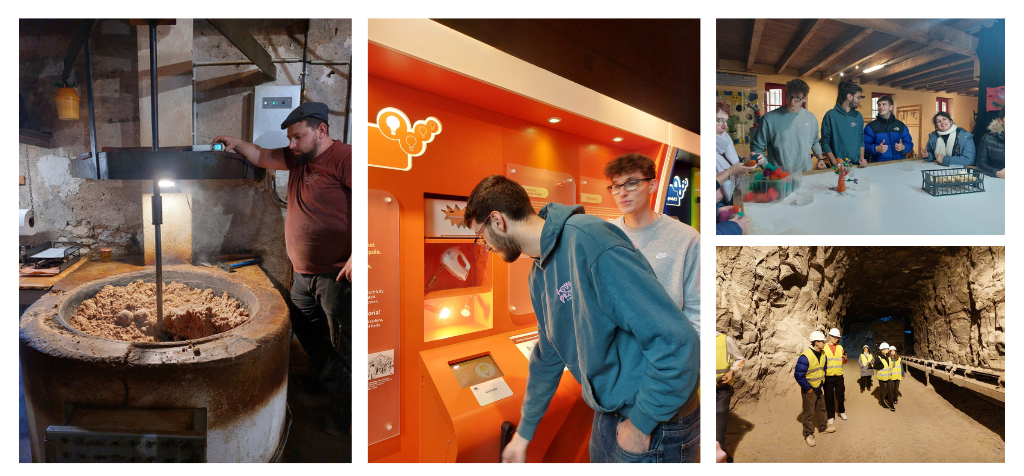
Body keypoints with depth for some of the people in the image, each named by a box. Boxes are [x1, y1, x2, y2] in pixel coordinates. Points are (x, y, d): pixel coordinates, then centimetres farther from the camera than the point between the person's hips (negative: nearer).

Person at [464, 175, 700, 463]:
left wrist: (640, 425, -19)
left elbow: (677, 340, -28)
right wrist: (524, 434, 23)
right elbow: (547, 357, 17)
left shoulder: (589, 241, -27)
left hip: (654, 423, -8)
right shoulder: (539, 276, 4)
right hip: (608, 414, 8)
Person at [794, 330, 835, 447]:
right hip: (809, 390, -8)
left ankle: (822, 427, 43)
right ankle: (808, 434, 14)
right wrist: (808, 388, -18)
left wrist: (822, 380, 12)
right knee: (809, 412, 2)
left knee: (821, 408, 23)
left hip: (818, 388, 8)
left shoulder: (822, 355, 0)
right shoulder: (805, 357, -26)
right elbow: (798, 375, -26)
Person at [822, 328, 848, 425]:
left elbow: (843, 362, 9)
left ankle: (842, 411, 35)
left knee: (840, 395, 11)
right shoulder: (824, 348, -3)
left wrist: (845, 358, -13)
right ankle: (831, 416, 15)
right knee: (829, 397, 4)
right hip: (828, 376, -3)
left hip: (839, 376, 3)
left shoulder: (840, 347, 7)